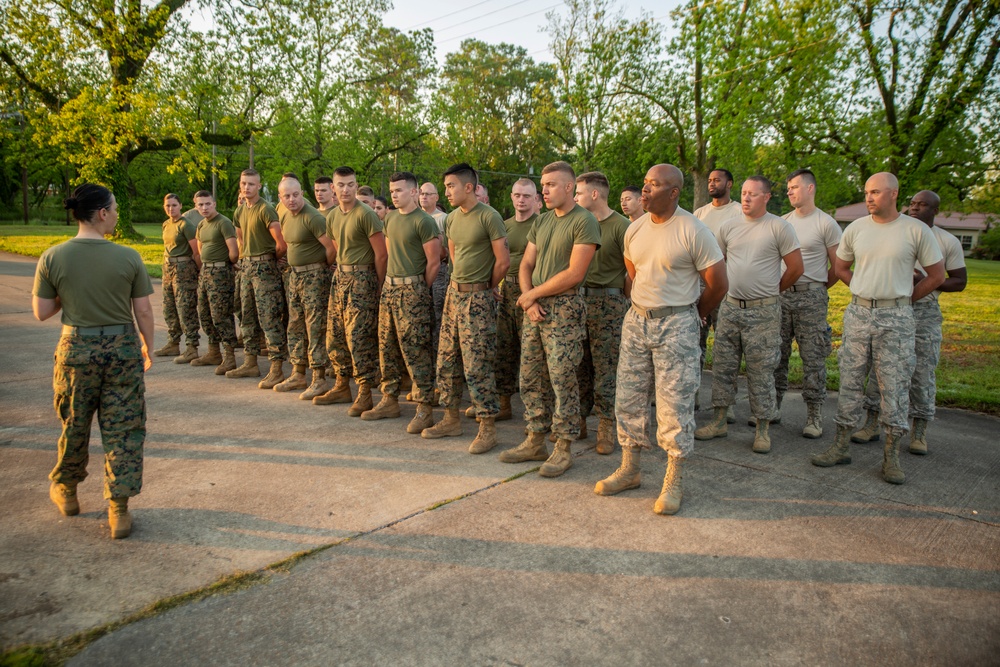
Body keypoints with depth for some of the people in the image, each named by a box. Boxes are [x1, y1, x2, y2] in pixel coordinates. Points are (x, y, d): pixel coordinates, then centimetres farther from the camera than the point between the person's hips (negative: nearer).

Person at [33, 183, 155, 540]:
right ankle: (118, 510, 11)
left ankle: (66, 491, 43)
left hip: (76, 349, 2)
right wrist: (148, 347, 9)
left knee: (74, 425, 21)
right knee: (123, 430, 7)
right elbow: (143, 312, -5)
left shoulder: (52, 257, -7)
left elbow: (41, 313, -1)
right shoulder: (128, 257, -10)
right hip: (122, 348, -1)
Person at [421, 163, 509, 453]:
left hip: (477, 298, -8)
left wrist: (486, 287, 2)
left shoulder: (489, 217, -13)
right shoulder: (451, 219, 11)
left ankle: (488, 427, 5)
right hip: (453, 293, 8)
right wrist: (460, 282, 13)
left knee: (477, 365, -6)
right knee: (446, 360, 11)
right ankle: (451, 419, 24)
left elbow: (503, 261, -11)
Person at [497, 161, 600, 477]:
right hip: (534, 308, 7)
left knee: (562, 380, -3)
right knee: (530, 378, 10)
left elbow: (574, 274, -16)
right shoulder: (541, 221, 14)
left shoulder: (584, 221, -9)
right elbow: (526, 265, 13)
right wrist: (528, 300, -5)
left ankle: (563, 449, 10)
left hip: (564, 309, -7)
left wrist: (532, 294, -10)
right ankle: (534, 442, 22)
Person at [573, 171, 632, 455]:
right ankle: (578, 421, 21)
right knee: (578, 366, 10)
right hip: (577, 298, 6)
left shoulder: (621, 226, -8)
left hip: (607, 303, -6)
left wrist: (620, 301, -4)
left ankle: (606, 427, 9)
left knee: (605, 369, -1)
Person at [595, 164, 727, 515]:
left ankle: (673, 482, 12)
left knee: (674, 402, -1)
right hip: (636, 319, 6)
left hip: (676, 324, -6)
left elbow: (718, 284, -6)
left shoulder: (694, 231, -12)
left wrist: (694, 315, 8)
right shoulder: (635, 229, 6)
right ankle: (629, 470, 25)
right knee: (628, 397, 10)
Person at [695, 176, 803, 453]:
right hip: (730, 306, 4)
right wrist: (731, 287, 14)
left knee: (761, 371, 2)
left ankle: (763, 428, 13)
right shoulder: (729, 226, 6)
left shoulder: (779, 227, -6)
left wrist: (771, 290, 7)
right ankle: (720, 421, 20)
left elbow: (795, 268, -2)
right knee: (722, 366, 9)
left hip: (763, 311, -4)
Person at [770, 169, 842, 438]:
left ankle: (814, 416, 8)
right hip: (780, 294, 5)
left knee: (813, 358, 0)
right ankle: (773, 407, 18)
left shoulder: (826, 224, -3)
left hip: (811, 297, -4)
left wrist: (817, 289, 7)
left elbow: (838, 266, 0)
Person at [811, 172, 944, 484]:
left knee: (895, 385, 2)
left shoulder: (916, 230, -3)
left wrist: (903, 298, 5)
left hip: (896, 318, -2)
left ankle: (892, 456, 12)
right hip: (858, 313, 3)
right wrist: (867, 291, 9)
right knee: (850, 380, 6)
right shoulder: (855, 229, 5)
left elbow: (936, 275, 4)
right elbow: (841, 268, 17)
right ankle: (841, 446, 16)